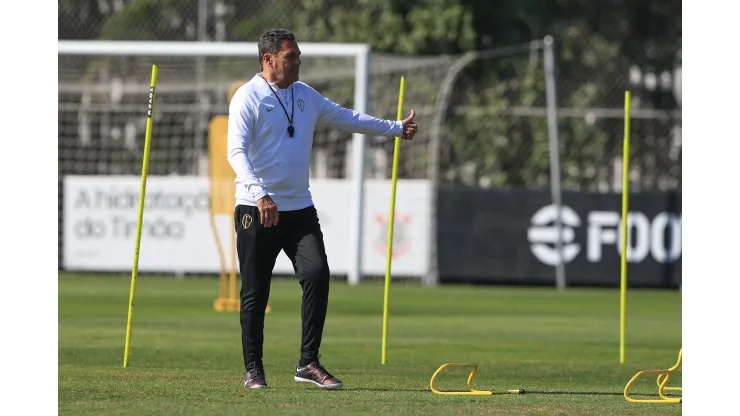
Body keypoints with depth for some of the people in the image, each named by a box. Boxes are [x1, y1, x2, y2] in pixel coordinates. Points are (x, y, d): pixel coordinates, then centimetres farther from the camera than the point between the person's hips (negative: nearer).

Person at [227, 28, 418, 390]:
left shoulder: (305, 96, 14)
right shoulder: (248, 98, -7)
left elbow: (346, 118, 28)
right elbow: (236, 151, -19)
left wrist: (395, 128, 32)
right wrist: (259, 193, -33)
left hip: (299, 209, 5)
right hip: (256, 210, -5)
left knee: (317, 274, -12)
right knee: (255, 292, -2)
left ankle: (308, 363, -8)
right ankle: (253, 370, 9)